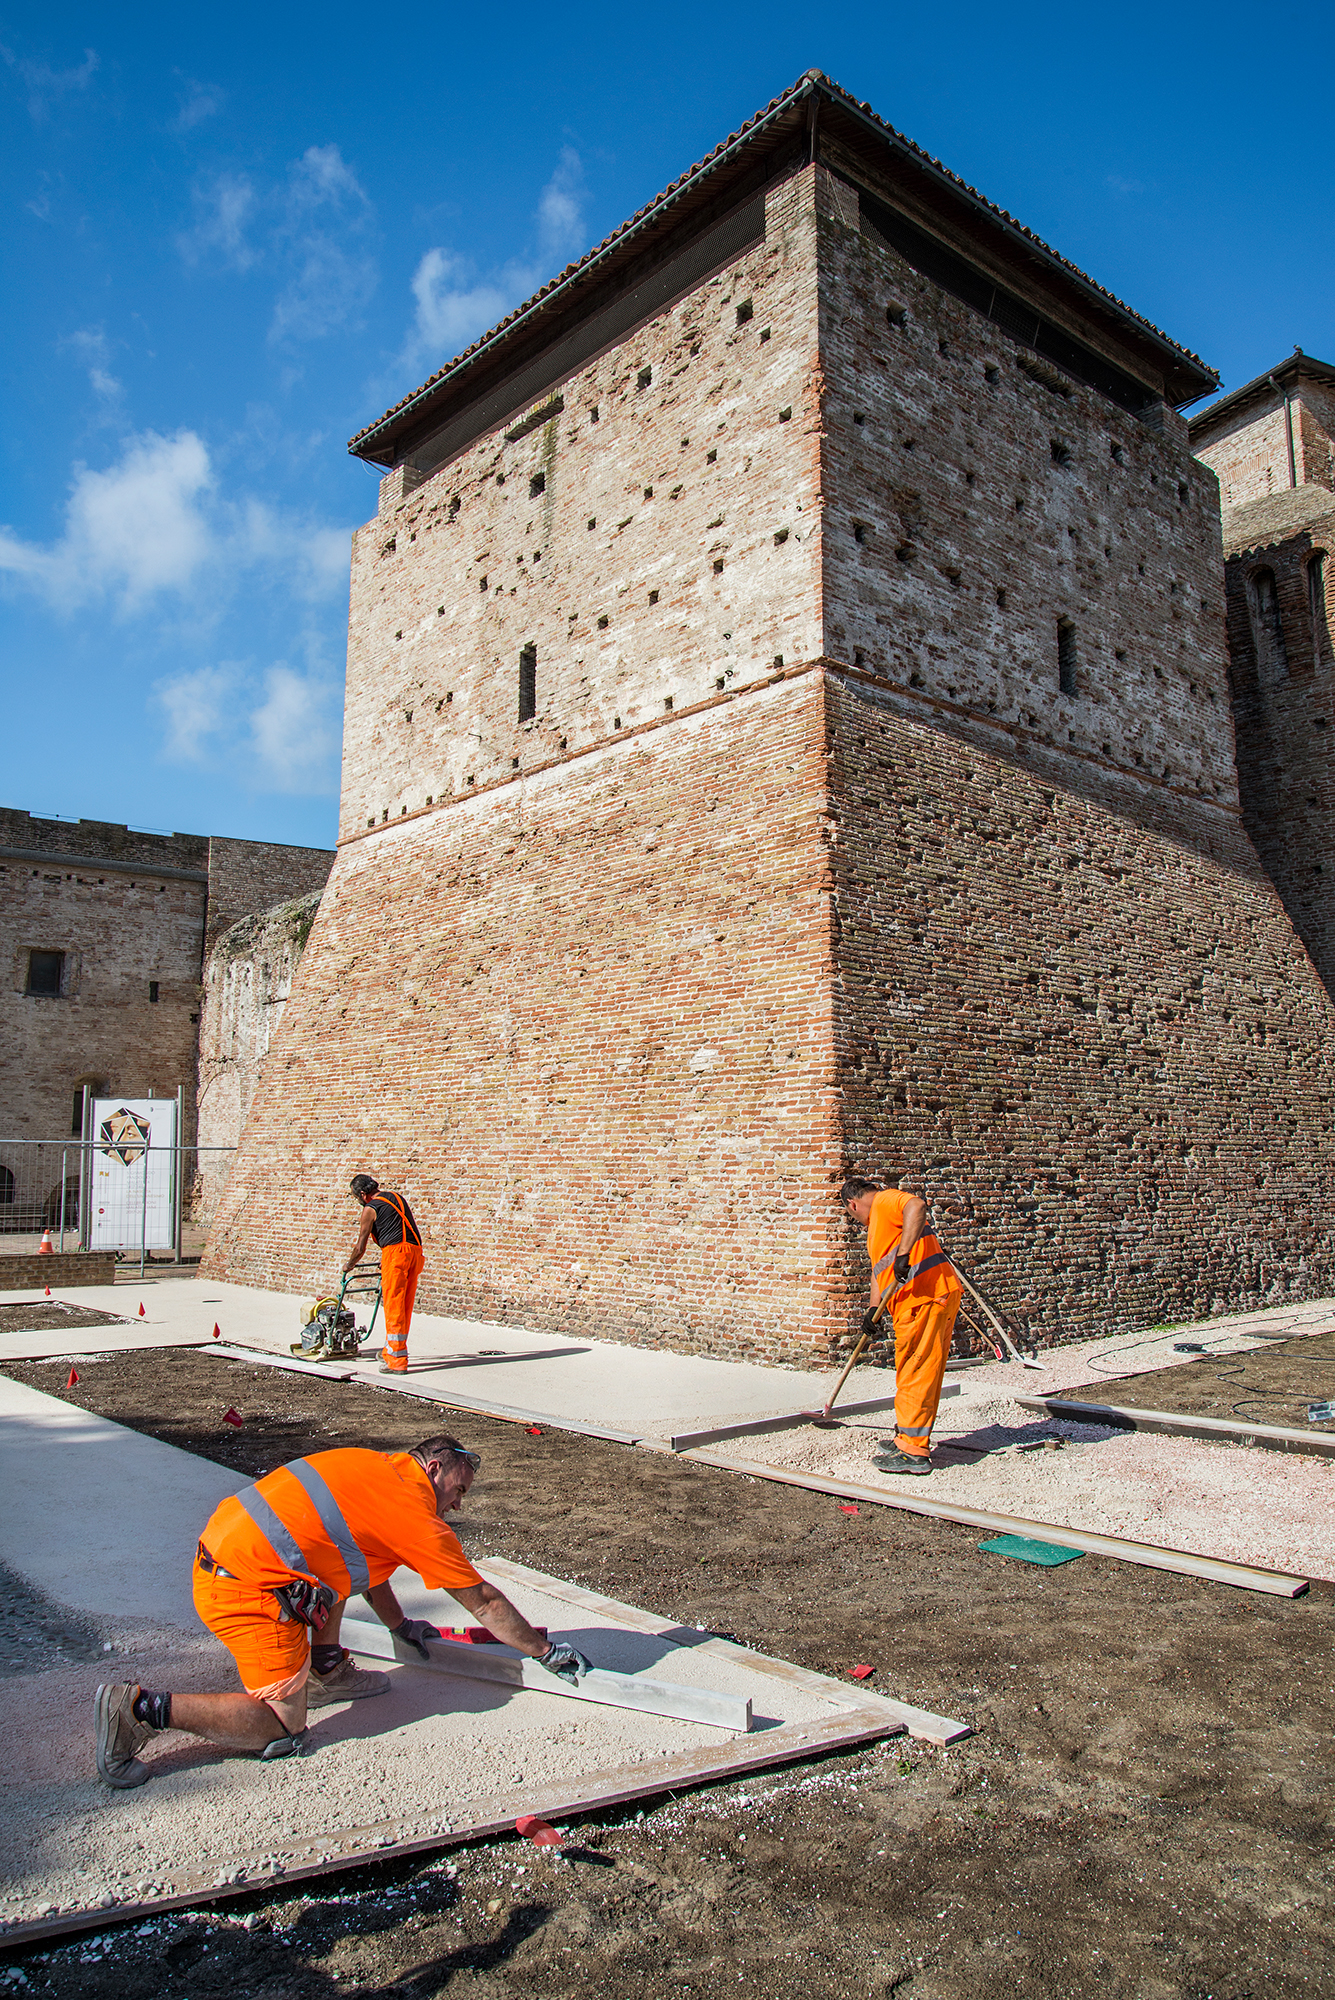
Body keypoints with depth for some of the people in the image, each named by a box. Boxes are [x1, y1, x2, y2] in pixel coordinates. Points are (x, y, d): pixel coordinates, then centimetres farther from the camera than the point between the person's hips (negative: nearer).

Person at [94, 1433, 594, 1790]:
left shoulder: (374, 1465, 16)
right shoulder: (416, 1515, -6)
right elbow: (485, 1602, 2)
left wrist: (400, 1625, 42)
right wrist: (547, 1652, 14)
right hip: (247, 1589, -10)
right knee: (283, 1730, -1)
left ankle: (325, 1673, 25)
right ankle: (142, 1708, -6)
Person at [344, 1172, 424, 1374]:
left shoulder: (370, 1209, 2)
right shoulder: (397, 1198, 24)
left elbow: (360, 1247, 6)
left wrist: (348, 1266, 24)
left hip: (395, 1251, -7)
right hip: (415, 1251, 7)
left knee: (393, 1308, -3)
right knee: (404, 1307, 14)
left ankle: (397, 1361, -4)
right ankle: (390, 1353, 25)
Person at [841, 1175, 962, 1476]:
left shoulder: (885, 1200, -6)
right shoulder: (877, 1223, 27)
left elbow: (917, 1206, -28)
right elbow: (879, 1268, 28)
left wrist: (903, 1253, -32)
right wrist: (873, 1309, 19)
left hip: (926, 1297, -11)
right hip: (916, 1302, 11)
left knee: (916, 1372, -7)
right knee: (914, 1372, 17)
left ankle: (913, 1451, -4)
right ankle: (909, 1437, 27)